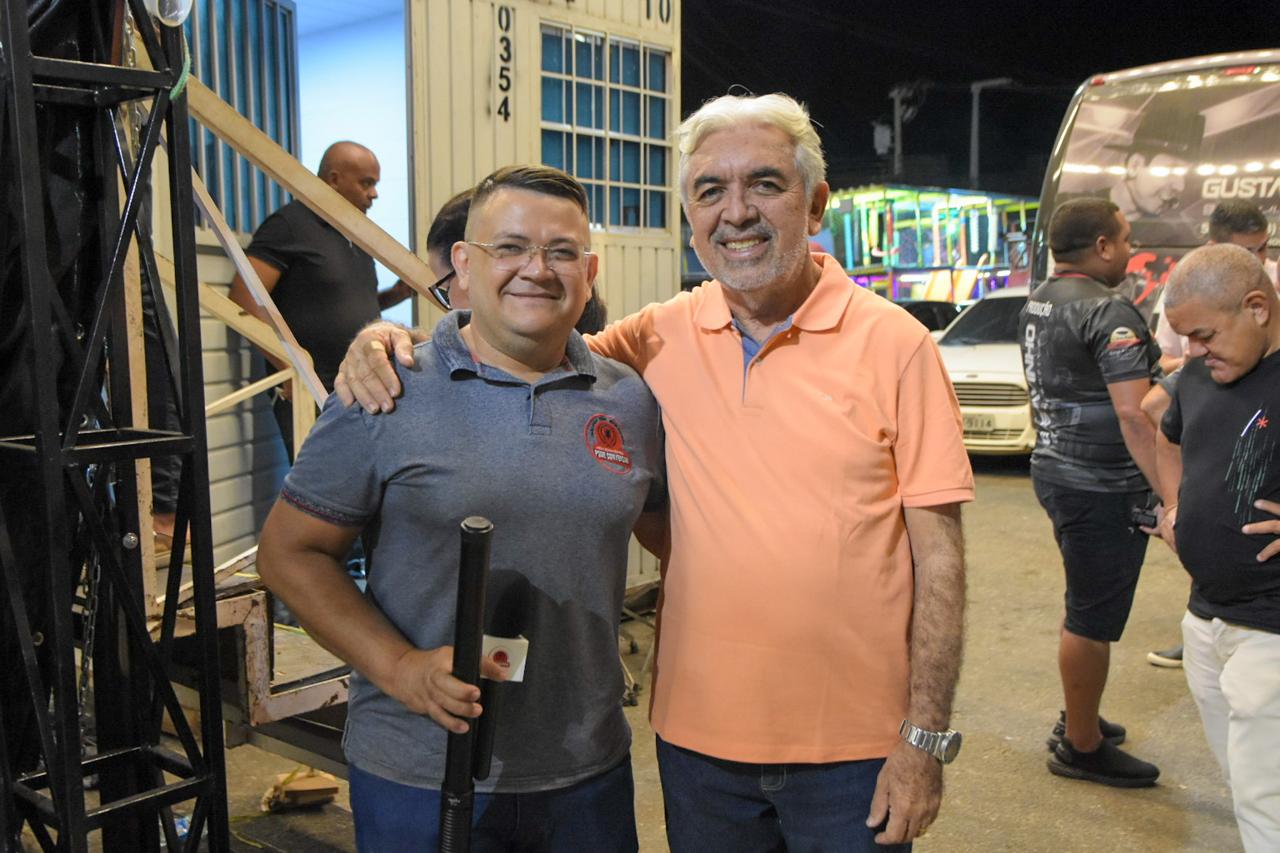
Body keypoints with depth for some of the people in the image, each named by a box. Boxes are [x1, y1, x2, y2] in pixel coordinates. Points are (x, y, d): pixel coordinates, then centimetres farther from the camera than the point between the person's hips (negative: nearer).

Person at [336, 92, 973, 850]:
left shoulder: (894, 345, -9)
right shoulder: (667, 336, -1)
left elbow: (938, 554, -7)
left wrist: (927, 738, -9)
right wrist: (391, 340, -9)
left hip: (853, 748, -2)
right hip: (699, 736, 3)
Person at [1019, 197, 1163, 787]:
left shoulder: (1036, 303, 10)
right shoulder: (1109, 311, -18)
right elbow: (1134, 415, -26)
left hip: (1055, 469, 10)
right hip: (1103, 486, -10)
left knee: (1088, 609, 22)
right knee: (1094, 618, 2)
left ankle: (1078, 722, 36)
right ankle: (1082, 748, 16)